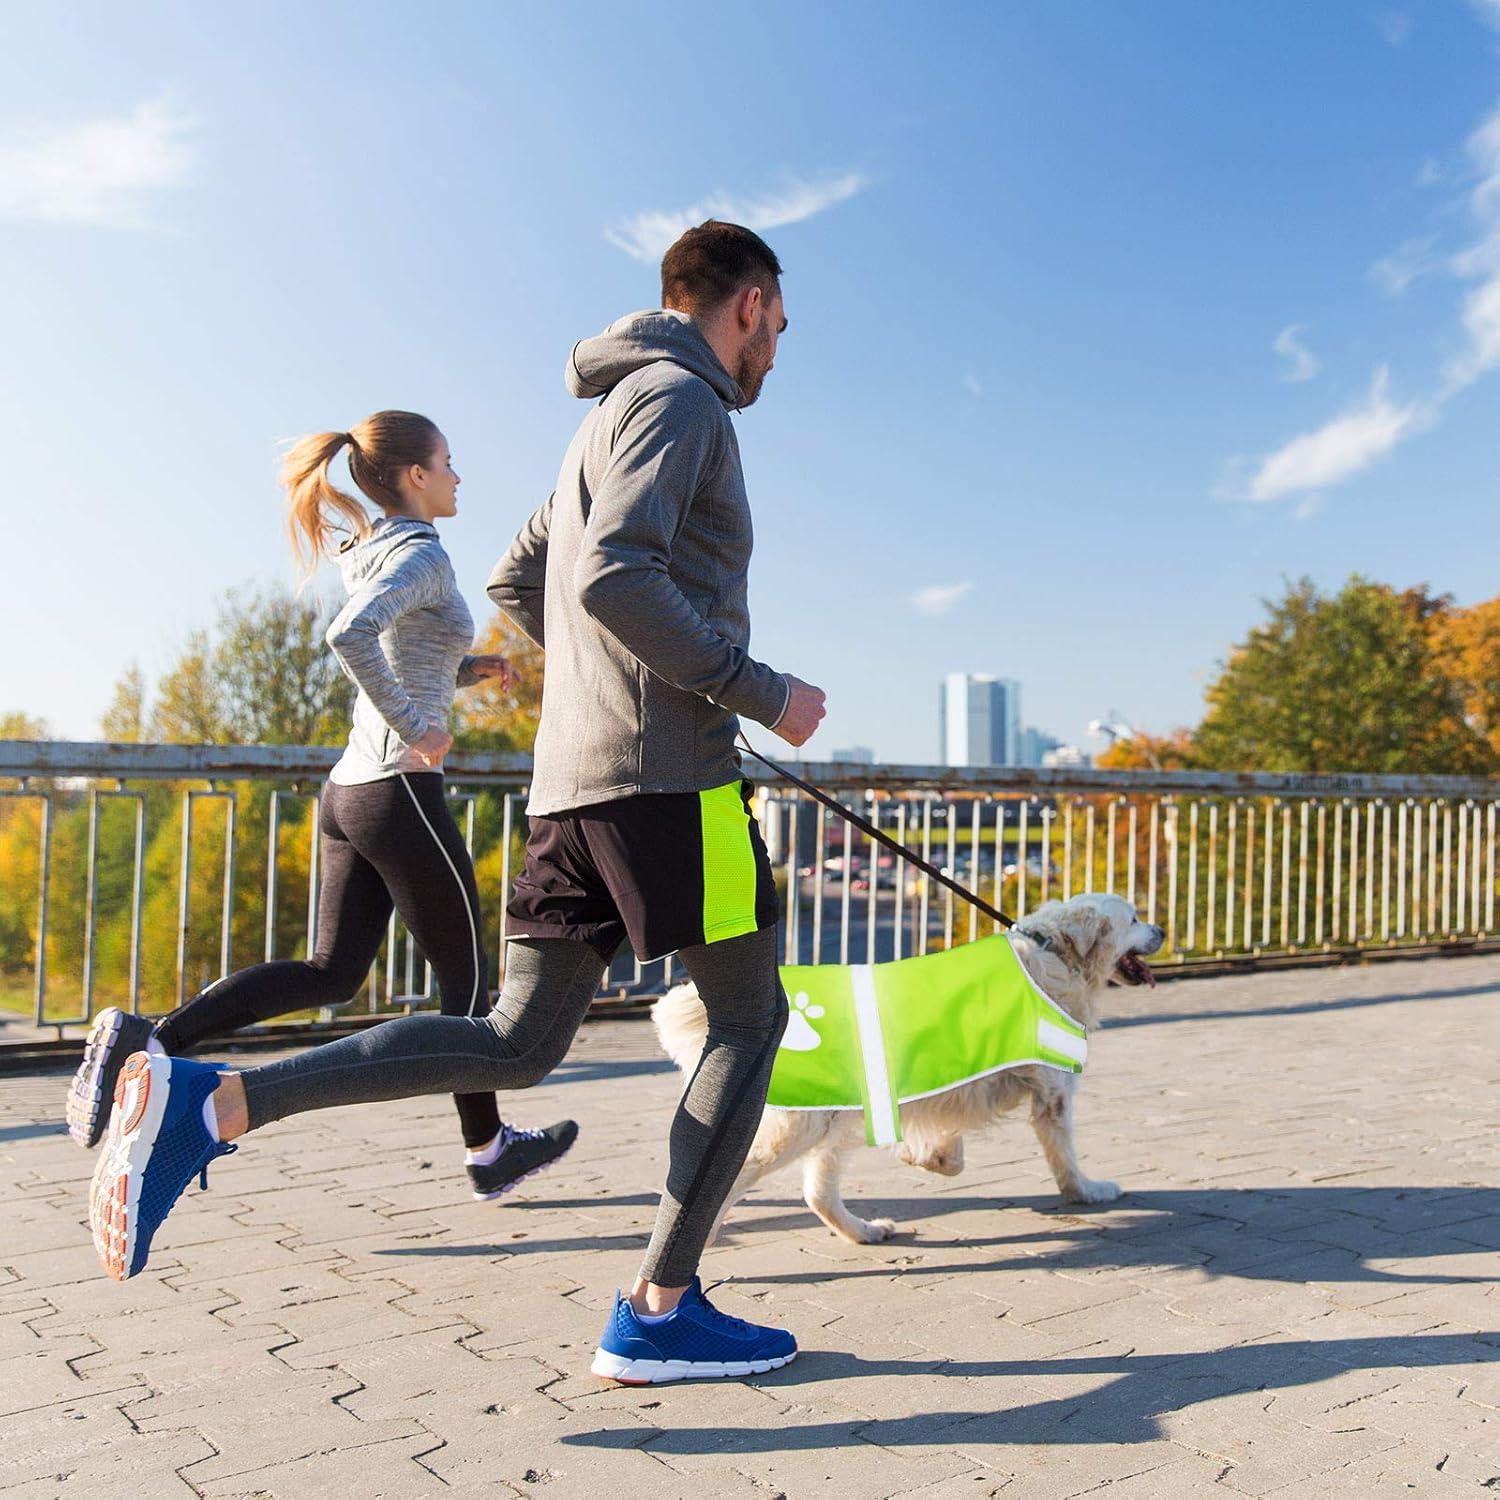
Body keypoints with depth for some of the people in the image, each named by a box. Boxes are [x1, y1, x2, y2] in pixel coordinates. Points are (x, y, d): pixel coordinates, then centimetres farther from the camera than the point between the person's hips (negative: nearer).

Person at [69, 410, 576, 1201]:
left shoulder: (370, 554, 17)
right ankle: (488, 1151, 20)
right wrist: (416, 729, -20)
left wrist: (467, 669, 15)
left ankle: (148, 1041, -2)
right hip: (401, 791, -8)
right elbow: (350, 636, -29)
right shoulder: (421, 553, -11)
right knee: (466, 973, 6)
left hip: (347, 790, 9)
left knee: (332, 972, 10)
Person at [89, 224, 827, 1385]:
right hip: (670, 775, -9)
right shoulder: (678, 397, -5)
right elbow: (614, 578, -20)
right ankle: (659, 1312, 6)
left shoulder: (612, 419, 26)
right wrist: (760, 693, -13)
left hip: (573, 780, 9)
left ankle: (209, 1106, -2)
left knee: (516, 1046, 7)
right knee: (751, 1020, 5)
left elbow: (518, 584, 29)